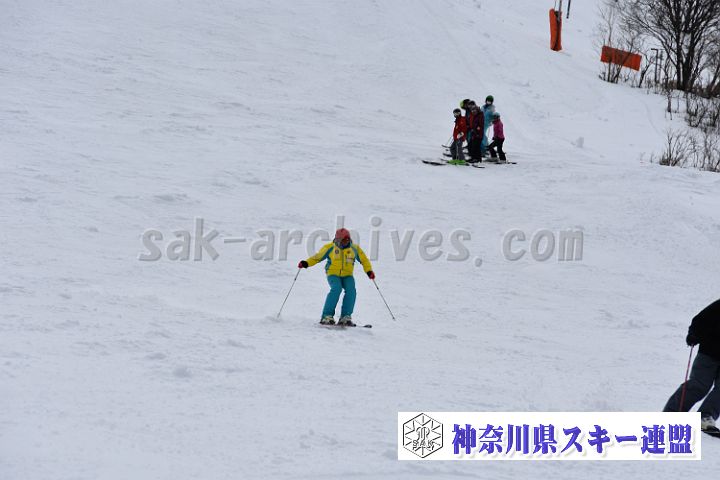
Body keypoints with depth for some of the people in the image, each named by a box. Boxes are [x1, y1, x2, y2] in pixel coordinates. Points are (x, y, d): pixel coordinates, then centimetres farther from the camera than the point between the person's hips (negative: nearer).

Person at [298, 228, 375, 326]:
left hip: (347, 275, 3)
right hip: (333, 274, -3)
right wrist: (306, 263, -10)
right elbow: (317, 257, 4)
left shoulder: (354, 248, 1)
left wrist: (369, 271, -5)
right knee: (336, 289, -31)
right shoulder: (330, 248, -4)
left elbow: (364, 260, 10)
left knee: (351, 290, -25)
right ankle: (327, 316, -26)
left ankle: (345, 318, -20)